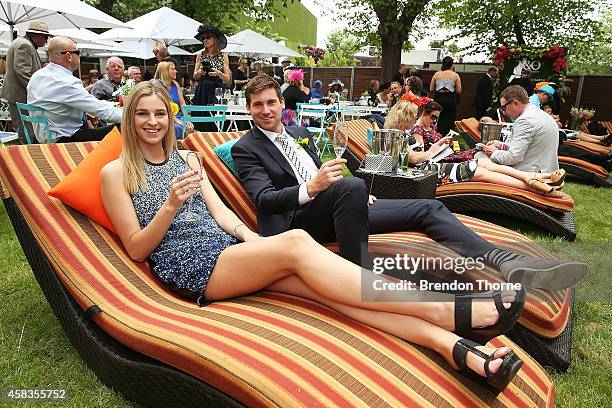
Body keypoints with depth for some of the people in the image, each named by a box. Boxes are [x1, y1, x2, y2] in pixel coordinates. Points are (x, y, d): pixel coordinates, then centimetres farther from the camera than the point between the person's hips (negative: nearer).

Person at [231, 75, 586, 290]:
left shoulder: (299, 133, 23)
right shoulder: (246, 148, 3)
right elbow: (264, 198, -11)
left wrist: (357, 196, 7)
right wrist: (310, 188, -29)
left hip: (341, 207, 7)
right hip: (299, 219, -7)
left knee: (428, 208, -6)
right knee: (351, 185, -40)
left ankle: (506, 261, -17)